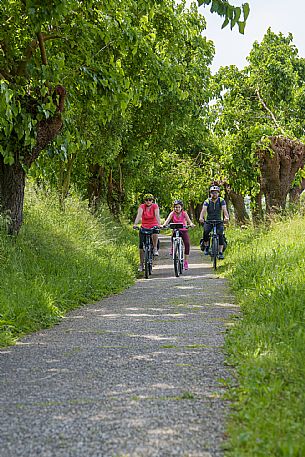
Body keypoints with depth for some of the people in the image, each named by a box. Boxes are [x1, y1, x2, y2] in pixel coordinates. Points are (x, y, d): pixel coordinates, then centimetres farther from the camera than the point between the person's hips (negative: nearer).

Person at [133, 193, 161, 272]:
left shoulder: (155, 206, -8)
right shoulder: (142, 206, -8)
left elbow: (157, 215, -22)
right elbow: (139, 215, -24)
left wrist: (159, 224, -39)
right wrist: (135, 224, -40)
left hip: (153, 226, -1)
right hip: (144, 227, 1)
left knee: (155, 233, -37)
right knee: (141, 245, -7)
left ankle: (155, 249, -15)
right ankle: (141, 264, 5)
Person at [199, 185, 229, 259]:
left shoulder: (221, 201, -6)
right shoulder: (207, 201, -6)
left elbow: (224, 209, -21)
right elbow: (203, 210, -22)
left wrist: (226, 217, -42)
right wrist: (201, 218, -42)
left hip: (219, 221, 0)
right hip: (208, 221, 0)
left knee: (220, 234, -20)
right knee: (205, 232, -26)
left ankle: (220, 253, -15)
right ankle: (206, 247, -4)